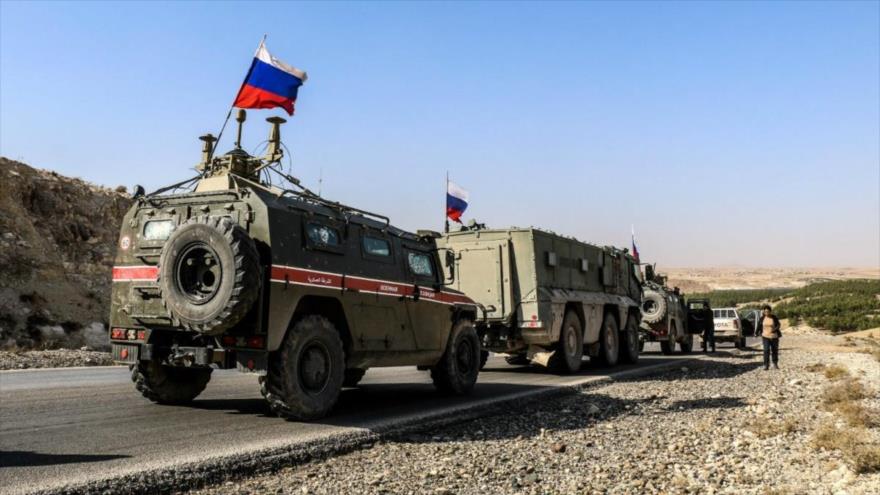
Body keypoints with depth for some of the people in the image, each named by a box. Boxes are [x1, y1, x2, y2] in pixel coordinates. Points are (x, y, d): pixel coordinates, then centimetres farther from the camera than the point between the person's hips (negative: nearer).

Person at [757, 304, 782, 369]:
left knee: (774, 350, 9)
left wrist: (775, 329, -21)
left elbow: (778, 325, -2)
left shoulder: (774, 317, -6)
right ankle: (766, 365, -8)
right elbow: (758, 326, 4)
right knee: (766, 350, -11)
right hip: (765, 336, 0)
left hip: (774, 336, 0)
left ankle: (775, 364, 27)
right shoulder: (762, 318, -1)